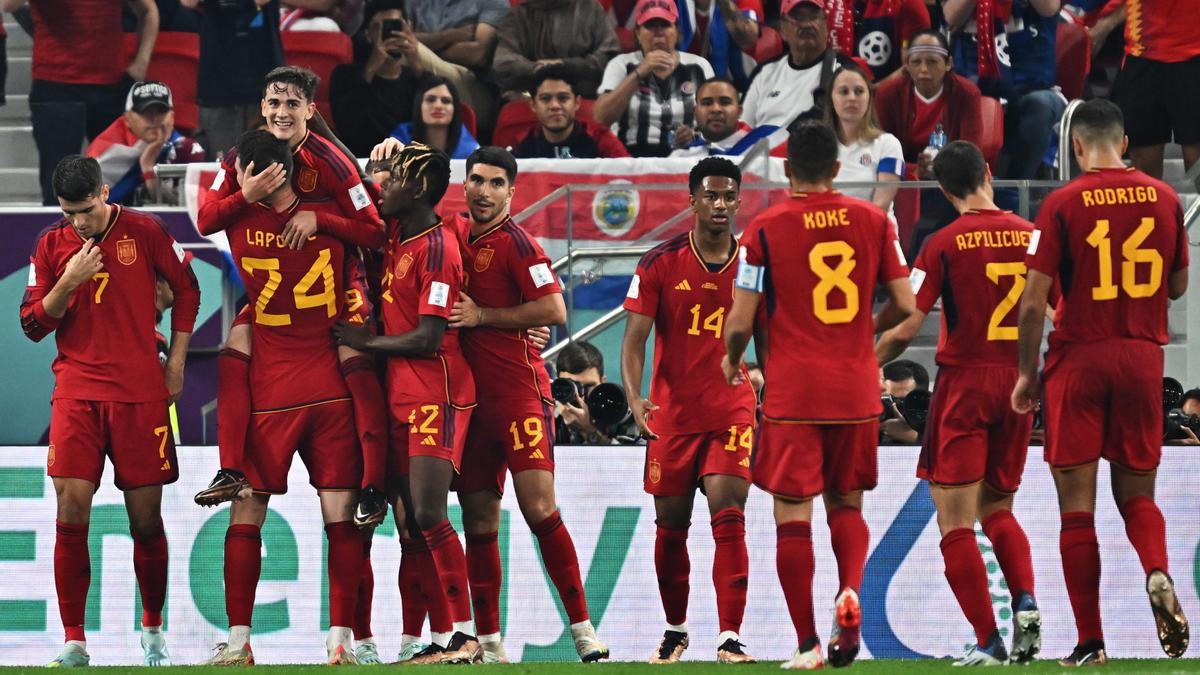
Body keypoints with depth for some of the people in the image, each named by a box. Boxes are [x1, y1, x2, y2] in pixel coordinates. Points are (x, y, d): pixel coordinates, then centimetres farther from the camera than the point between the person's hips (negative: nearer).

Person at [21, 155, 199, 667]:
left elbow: (187, 289, 12)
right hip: (76, 391, 1)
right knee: (71, 512, -10)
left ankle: (153, 630, 22)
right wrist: (68, 283, -11)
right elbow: (32, 325, 5)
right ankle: (74, 642, -5)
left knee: (146, 518, 2)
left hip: (140, 393, -1)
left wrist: (176, 361, 7)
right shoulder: (51, 244, 5)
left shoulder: (145, 232, 0)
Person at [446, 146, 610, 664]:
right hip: (468, 395, 7)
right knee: (479, 521, 6)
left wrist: (481, 315, -13)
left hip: (518, 392, -7)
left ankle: (582, 629, -9)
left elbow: (553, 310, -15)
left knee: (540, 509, -13)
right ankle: (488, 641, 10)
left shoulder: (515, 242, -7)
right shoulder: (455, 233, 12)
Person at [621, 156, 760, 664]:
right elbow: (634, 338, -6)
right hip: (672, 411, 0)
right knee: (670, 524, 9)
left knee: (729, 514, -14)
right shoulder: (660, 263, -4)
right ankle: (675, 631, 28)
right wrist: (634, 397, -21)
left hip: (732, 409, 0)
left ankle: (730, 637, -16)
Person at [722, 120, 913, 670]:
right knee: (847, 503, 18)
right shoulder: (873, 221, 3)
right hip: (857, 389, 3)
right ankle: (850, 591, -10)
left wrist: (731, 361, 15)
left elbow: (741, 322, -6)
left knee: (793, 516, 0)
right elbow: (904, 305, 5)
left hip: (792, 392, -3)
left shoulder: (766, 228, -5)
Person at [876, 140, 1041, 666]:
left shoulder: (945, 243, -9)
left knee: (956, 521, -1)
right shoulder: (1031, 236, 2)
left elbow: (906, 328, -11)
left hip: (964, 383, -5)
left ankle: (989, 640, -9)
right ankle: (1025, 602, -5)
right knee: (998, 510, 20)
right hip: (1018, 384, 5)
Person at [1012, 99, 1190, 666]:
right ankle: (1157, 573, -17)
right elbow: (1177, 286, 13)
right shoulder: (1163, 199, 3)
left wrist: (1026, 375, 1)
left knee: (1077, 507, 2)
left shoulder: (1063, 204, -8)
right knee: (1136, 493, 14)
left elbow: (1033, 302, -10)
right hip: (1143, 361, 3)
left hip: (1078, 362, -3)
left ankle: (1090, 642, -1)